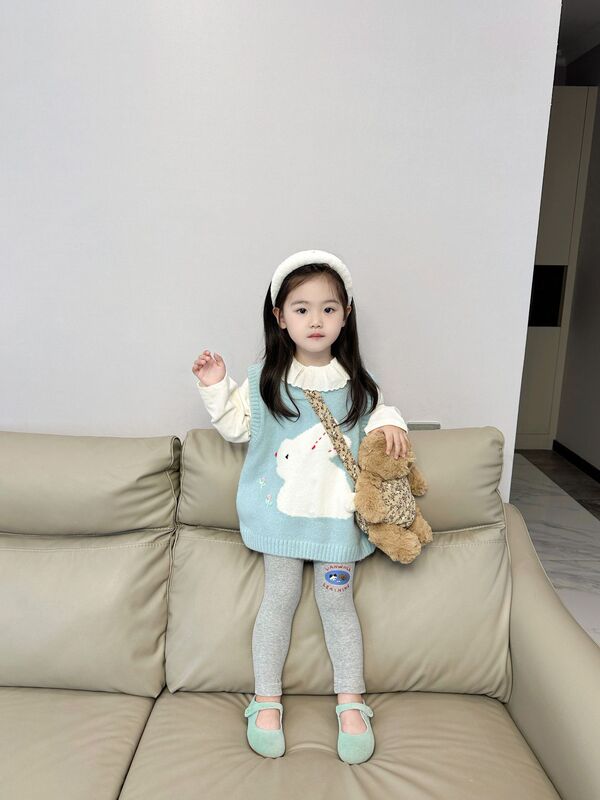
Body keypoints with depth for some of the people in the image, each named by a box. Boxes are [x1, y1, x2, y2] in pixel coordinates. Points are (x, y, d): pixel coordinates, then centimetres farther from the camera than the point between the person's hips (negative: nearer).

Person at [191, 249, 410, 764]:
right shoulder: (264, 380, -3)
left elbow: (377, 415, 10)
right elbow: (238, 428, 3)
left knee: (337, 602, 10)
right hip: (281, 510, 0)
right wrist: (216, 387, -8)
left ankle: (351, 703, 28)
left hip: (337, 513, 1)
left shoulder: (357, 383, -2)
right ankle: (267, 701, 27)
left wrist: (389, 423, -11)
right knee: (279, 600, 9)